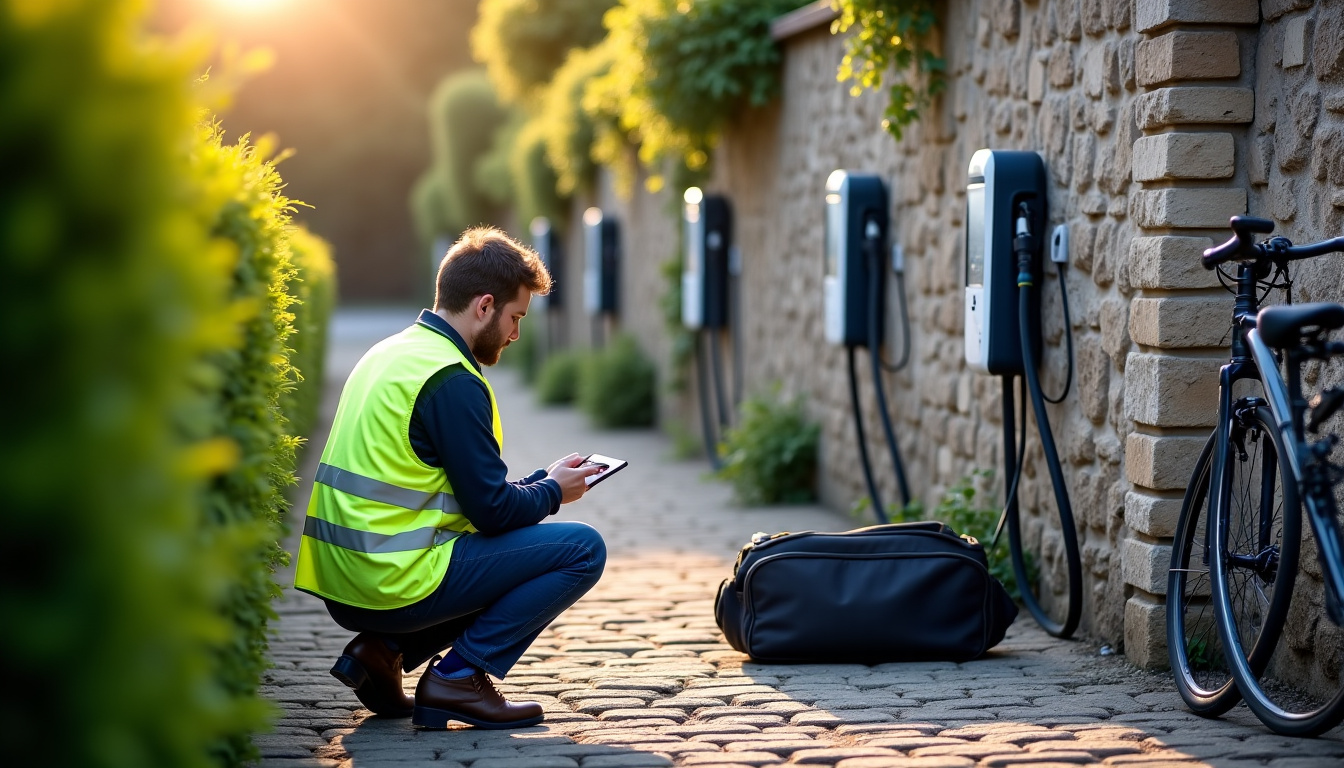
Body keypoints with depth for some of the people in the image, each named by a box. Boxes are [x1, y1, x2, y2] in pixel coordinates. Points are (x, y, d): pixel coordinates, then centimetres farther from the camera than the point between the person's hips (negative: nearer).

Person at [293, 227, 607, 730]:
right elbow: (492, 509, -14)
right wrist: (552, 491, 6)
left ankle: (382, 649, 13)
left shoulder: (390, 353, 15)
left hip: (341, 582, 10)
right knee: (583, 550, -4)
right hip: (397, 583, -9)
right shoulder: (452, 381, -15)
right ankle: (457, 677, -5)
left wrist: (539, 481, 18)